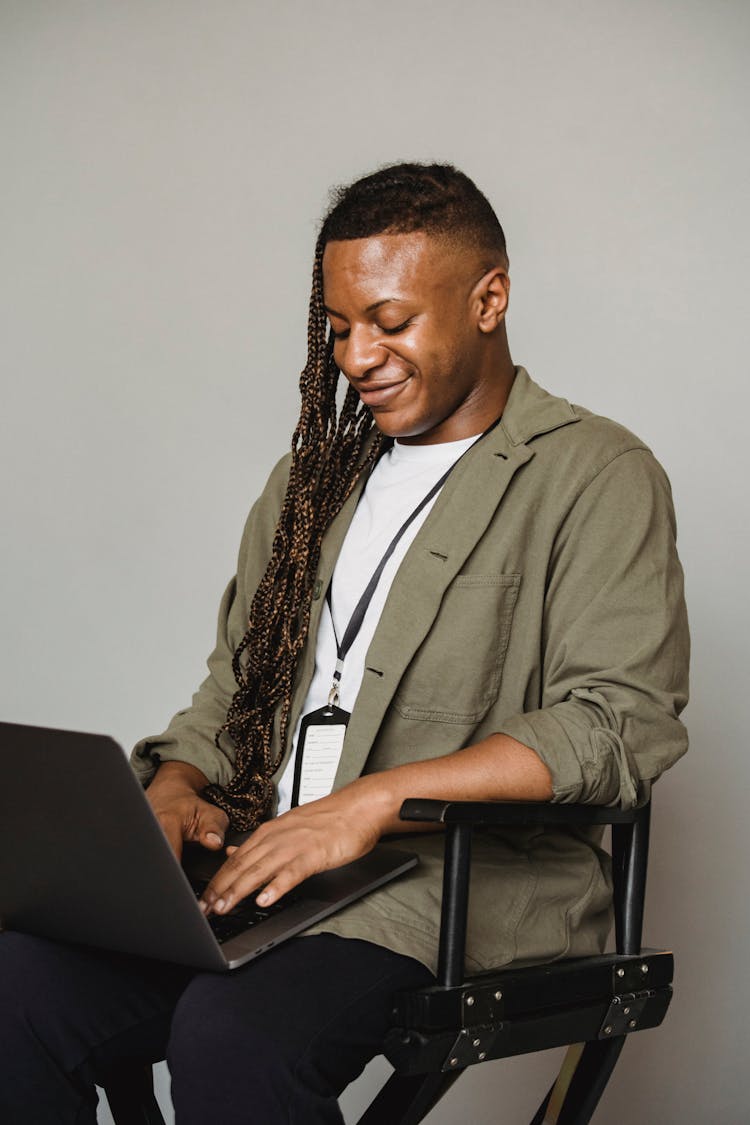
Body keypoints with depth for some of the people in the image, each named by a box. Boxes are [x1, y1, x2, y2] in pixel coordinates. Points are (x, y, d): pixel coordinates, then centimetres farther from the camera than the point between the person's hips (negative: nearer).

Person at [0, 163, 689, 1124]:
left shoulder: (598, 476, -1)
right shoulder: (315, 476, 21)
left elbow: (621, 721, -13)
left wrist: (375, 800, -21)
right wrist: (178, 784, 2)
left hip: (470, 876, -5)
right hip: (265, 867, 6)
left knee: (232, 1032, -33)